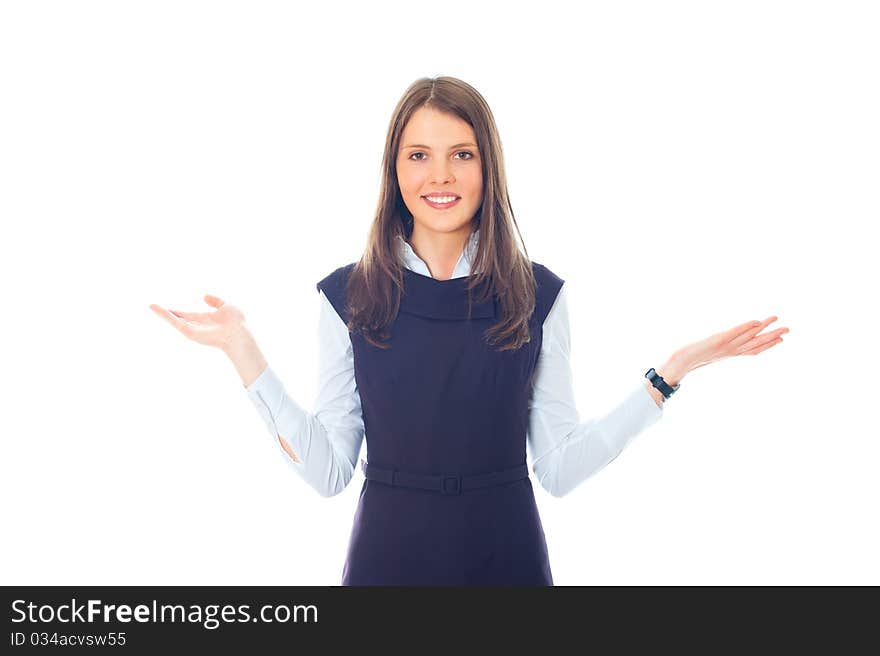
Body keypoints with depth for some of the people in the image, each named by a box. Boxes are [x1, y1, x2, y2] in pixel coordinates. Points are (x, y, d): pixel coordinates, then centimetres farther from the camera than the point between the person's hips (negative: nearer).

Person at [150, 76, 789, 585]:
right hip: (389, 551, 0)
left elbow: (560, 467, -4)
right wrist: (245, 353, -9)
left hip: (505, 550, 0)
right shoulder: (348, 295, -3)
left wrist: (669, 374, -9)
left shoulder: (538, 294, -2)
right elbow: (328, 468, -6)